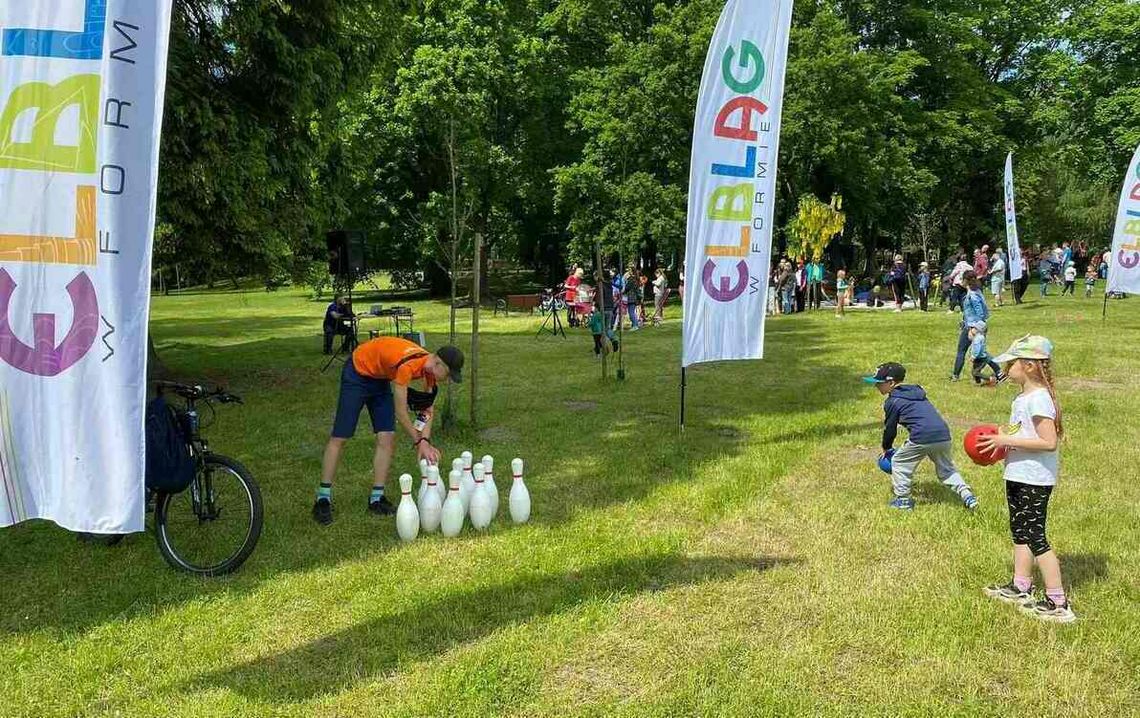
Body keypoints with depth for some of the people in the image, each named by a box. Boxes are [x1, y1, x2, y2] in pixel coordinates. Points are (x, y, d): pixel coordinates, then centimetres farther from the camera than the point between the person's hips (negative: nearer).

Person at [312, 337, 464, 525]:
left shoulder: (431, 368, -14)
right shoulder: (407, 365, -38)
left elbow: (427, 408, -9)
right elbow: (401, 413, -31)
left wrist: (425, 440, -23)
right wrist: (419, 441, -22)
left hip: (381, 378, 7)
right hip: (357, 372, -7)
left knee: (387, 438, -3)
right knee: (339, 438, -5)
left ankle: (377, 499, 3)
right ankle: (323, 499, 1)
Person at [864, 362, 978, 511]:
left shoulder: (892, 401, 4)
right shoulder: (917, 391, 25)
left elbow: (890, 428, 11)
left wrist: (886, 448, 28)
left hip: (922, 437, -7)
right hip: (944, 435, 7)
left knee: (898, 462, 14)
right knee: (946, 469, 26)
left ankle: (903, 500, 16)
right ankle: (967, 495, 12)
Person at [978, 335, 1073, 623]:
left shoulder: (1038, 398, -21)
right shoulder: (1024, 397, 10)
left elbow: (1049, 441, -27)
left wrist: (1007, 441, -24)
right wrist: (1003, 443, 6)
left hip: (1034, 480, -11)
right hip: (1019, 476, 11)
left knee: (1035, 537, -5)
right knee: (1020, 532, 19)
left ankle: (1058, 604, 3)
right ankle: (1019, 588, 32)